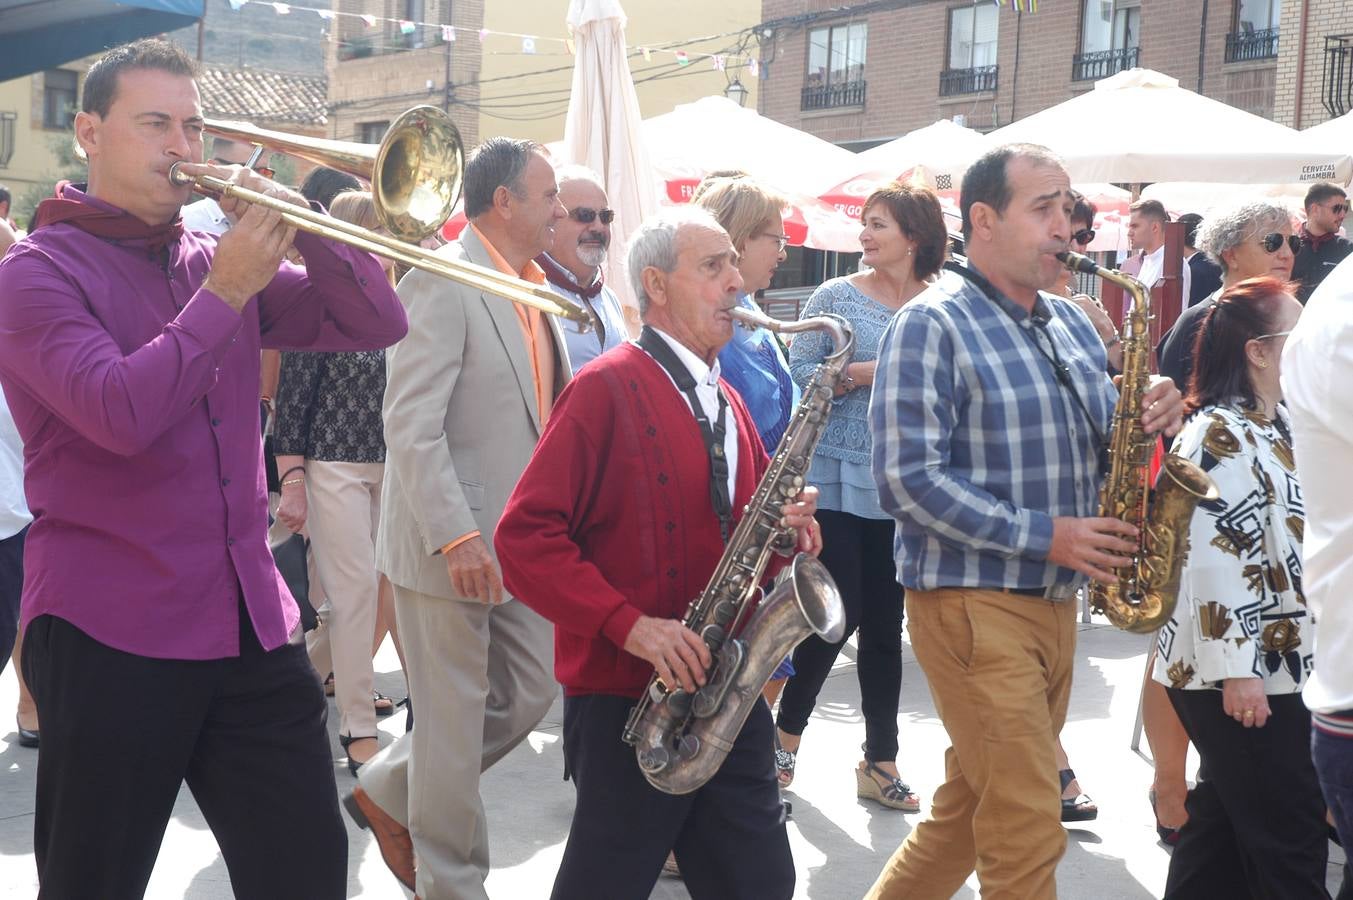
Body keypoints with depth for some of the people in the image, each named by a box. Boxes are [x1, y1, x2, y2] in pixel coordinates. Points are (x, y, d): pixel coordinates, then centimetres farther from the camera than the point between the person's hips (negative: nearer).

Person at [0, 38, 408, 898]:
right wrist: (226, 291, -17)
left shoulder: (221, 261, 11)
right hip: (110, 633, -5)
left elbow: (375, 324, 4)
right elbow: (122, 414, -21)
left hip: (254, 624, 5)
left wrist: (297, 223, -9)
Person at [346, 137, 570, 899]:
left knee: (530, 693, 15)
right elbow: (412, 426, -21)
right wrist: (457, 536, -25)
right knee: (455, 723, 4)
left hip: (522, 542, 9)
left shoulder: (535, 292, 12)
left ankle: (391, 792, 31)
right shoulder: (441, 283, -15)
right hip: (453, 547, -8)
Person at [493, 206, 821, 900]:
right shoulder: (605, 389, -9)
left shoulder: (725, 402, 15)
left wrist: (784, 527, -1)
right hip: (626, 702, -7)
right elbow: (524, 536, -15)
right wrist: (630, 625, -22)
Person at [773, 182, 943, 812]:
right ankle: (786, 733, 18)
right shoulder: (836, 297, 1)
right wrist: (867, 373, -14)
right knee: (839, 616, -4)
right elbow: (799, 375, -3)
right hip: (837, 482, -3)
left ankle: (880, 762, 18)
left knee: (885, 624, 8)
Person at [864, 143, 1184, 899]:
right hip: (971, 602, -8)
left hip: (1055, 601, 8)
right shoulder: (931, 324, -12)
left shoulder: (1070, 322, 13)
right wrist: (1041, 535, -21)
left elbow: (1096, 440, 18)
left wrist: (1148, 417, -5)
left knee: (973, 806, 17)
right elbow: (909, 479, -19)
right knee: (1028, 829, -5)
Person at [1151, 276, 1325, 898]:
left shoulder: (1278, 428, 12)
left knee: (1224, 820, 16)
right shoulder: (1220, 437, -17)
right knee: (1291, 846, -4)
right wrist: (1236, 671, -23)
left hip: (1283, 668, 9)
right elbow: (1213, 562, -22)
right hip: (1236, 676, -9)